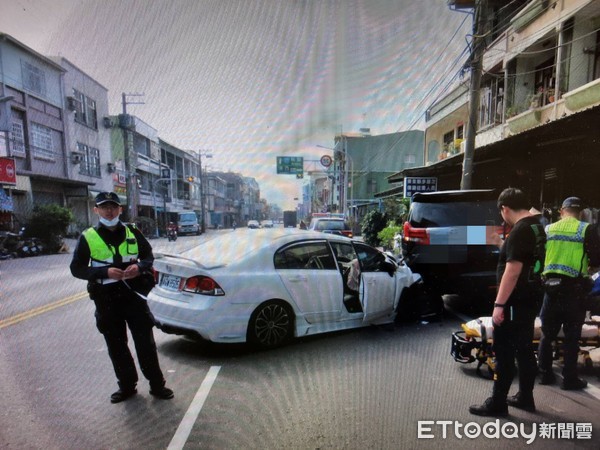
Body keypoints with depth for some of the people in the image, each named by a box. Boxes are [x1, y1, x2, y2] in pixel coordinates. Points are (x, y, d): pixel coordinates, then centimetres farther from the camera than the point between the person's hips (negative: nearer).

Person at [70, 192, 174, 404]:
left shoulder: (132, 232, 3)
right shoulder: (88, 237, -1)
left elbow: (149, 256, 11)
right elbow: (76, 268, -2)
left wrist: (140, 266, -12)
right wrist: (105, 272, -18)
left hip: (133, 293, 0)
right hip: (106, 299, 0)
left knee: (146, 342, 4)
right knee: (116, 346, 12)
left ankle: (157, 384, 17)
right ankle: (127, 386, 29)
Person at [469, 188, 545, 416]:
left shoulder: (519, 231, -20)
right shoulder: (536, 227, 11)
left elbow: (513, 271, -25)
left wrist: (499, 304, -22)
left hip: (516, 302, -10)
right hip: (530, 298, 10)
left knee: (504, 352, 0)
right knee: (524, 350, 18)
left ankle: (497, 404, 10)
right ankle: (525, 397, 30)